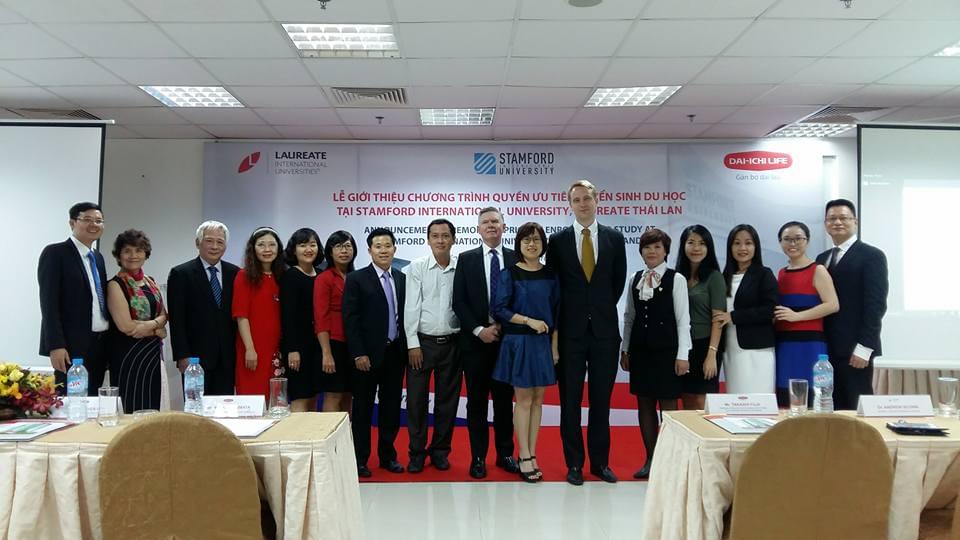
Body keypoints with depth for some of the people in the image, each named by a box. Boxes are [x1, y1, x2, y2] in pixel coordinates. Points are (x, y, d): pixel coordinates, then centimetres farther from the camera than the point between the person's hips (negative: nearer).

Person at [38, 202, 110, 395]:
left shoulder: (97, 257, 17)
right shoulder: (55, 253, -5)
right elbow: (49, 303, -12)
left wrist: (108, 344, 12)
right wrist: (56, 346, -19)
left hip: (100, 344, 7)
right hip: (71, 346, -7)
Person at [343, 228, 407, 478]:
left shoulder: (402, 278, 8)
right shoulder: (356, 279, -5)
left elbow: (404, 314, 9)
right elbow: (350, 319, -9)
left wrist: (406, 347, 3)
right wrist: (359, 354, -14)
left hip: (395, 352, 4)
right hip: (368, 354, -4)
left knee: (391, 405, 11)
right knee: (363, 407, 5)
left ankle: (387, 455, 24)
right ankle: (360, 458, 16)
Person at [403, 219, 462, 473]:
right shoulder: (417, 267, -2)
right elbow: (411, 307, -4)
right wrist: (413, 344, -8)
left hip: (451, 343, 1)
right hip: (422, 341, -1)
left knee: (447, 399, 9)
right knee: (417, 399, 3)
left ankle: (440, 450, 23)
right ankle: (417, 452, 17)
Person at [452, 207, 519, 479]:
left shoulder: (517, 259, 4)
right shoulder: (466, 259, 3)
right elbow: (459, 301, -1)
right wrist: (479, 330, -10)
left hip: (507, 339, 1)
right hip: (475, 340, 0)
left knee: (505, 399, 9)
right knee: (477, 400, 5)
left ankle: (505, 454, 20)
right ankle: (478, 457, 14)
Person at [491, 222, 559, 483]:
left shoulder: (550, 275, 6)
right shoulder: (509, 274, -4)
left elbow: (556, 313, 7)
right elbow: (498, 309, -8)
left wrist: (555, 346, 1)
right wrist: (529, 321, -15)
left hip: (543, 343, 4)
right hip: (518, 342, -3)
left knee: (537, 400, 8)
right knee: (524, 400, 1)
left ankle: (532, 454, 16)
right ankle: (525, 458, 9)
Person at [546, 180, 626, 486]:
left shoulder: (614, 238, 4)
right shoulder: (558, 240, 2)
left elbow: (619, 281, 10)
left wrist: (602, 309, 7)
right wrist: (557, 322, 3)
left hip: (605, 329, 1)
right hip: (571, 331, -1)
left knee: (601, 400, 8)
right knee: (570, 400, 5)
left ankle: (600, 462, 19)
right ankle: (574, 463, 15)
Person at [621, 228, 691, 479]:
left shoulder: (676, 279, -4)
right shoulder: (635, 279, 9)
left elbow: (683, 319, -5)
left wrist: (682, 355, -10)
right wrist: (625, 350, 10)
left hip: (666, 349, -4)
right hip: (640, 349, 4)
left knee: (668, 405, -1)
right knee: (644, 404, 8)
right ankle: (651, 460, 17)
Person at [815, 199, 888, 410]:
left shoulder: (871, 256, -2)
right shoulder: (822, 258, 17)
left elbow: (876, 304, -10)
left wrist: (864, 347, -17)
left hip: (854, 349, -6)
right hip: (825, 348, 6)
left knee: (857, 409, -1)